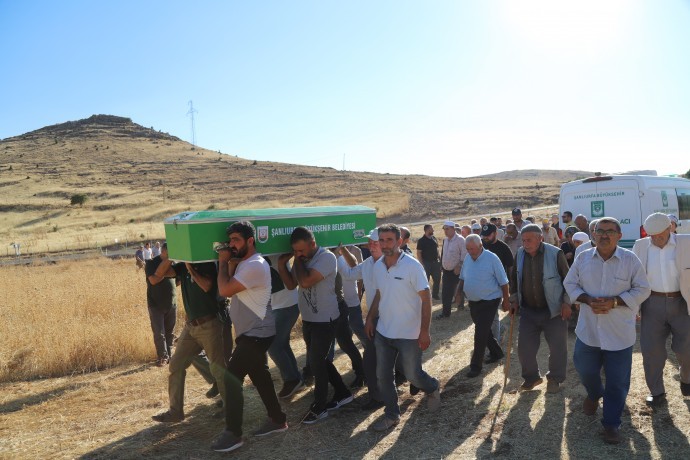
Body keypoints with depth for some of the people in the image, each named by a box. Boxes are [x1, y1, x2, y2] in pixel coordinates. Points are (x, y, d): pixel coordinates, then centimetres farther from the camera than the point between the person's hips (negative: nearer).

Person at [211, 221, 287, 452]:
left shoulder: (255, 266, -22)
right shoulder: (242, 263, 11)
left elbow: (225, 290, -26)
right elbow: (228, 288, 7)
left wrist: (223, 262, -13)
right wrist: (229, 263, -3)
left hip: (256, 333, -10)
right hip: (251, 332, 10)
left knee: (231, 377, -8)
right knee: (260, 377, 17)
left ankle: (233, 434, 2)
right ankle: (277, 419, 30)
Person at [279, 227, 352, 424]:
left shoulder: (327, 257, -21)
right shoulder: (303, 259, 4)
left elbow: (305, 282, -31)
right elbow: (291, 284, 6)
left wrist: (298, 260, -18)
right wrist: (282, 265, -8)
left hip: (325, 320, -8)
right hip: (308, 319, 8)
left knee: (316, 362, -1)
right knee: (318, 360, 16)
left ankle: (319, 407, 17)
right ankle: (343, 393, 33)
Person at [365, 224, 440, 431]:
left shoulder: (412, 265, -17)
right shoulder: (377, 266, -1)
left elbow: (426, 299, -15)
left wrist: (424, 331, -17)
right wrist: (370, 318, 9)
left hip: (409, 334, -5)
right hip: (383, 332, 5)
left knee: (412, 375, 8)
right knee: (383, 376, 10)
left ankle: (432, 389, 41)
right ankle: (391, 414, 30)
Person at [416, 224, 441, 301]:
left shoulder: (434, 238, 8)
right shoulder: (421, 241, -9)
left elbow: (437, 249, 15)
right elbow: (418, 253, -10)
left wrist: (439, 260, 8)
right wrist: (422, 264, -16)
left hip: (436, 263, 6)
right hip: (426, 263, -6)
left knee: (437, 280, 10)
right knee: (425, 280, 3)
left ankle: (435, 294, 25)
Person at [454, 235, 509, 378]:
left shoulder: (491, 258, -16)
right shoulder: (468, 258, 2)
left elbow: (503, 282, -10)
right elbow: (462, 278, 15)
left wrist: (506, 300, -7)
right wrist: (459, 293, 4)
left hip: (489, 302, -7)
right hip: (473, 302, 7)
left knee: (481, 333, -6)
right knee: (484, 331, 19)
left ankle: (476, 366, 2)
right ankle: (496, 352, 40)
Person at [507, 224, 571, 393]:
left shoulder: (555, 254, -14)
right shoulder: (520, 254, -1)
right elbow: (514, 278, 13)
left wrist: (566, 302, -10)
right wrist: (514, 299, 8)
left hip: (554, 311, -3)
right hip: (528, 311, 4)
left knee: (558, 347, 8)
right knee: (524, 347, 6)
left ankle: (555, 379, 30)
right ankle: (531, 377, 28)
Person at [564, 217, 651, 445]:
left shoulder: (630, 259, -8)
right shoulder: (583, 258, -1)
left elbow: (642, 290, -5)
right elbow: (570, 283, 5)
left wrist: (614, 302, -19)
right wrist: (587, 300, -13)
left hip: (619, 334, -2)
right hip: (588, 330, 2)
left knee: (617, 382, 6)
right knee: (585, 370, 17)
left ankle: (611, 423, 24)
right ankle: (594, 394, 51)